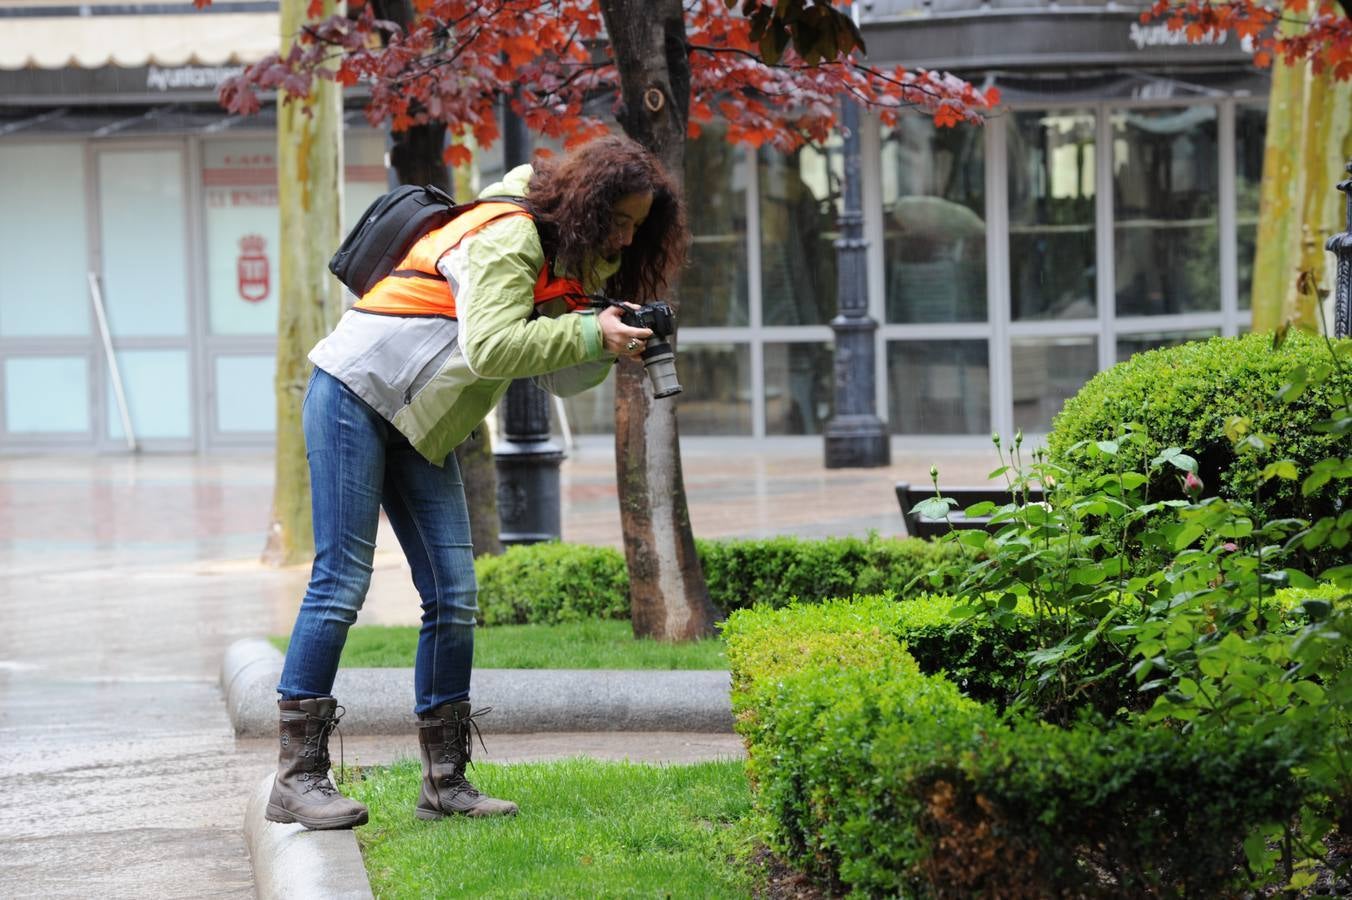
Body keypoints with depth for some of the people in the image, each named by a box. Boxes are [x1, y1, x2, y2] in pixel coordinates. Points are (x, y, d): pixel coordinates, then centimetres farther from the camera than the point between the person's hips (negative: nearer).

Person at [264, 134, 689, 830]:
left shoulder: (567, 260, 9)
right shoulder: (509, 236, -19)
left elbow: (557, 378, 4)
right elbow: (489, 348, -32)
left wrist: (615, 345, -14)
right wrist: (591, 333, -30)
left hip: (420, 428, 9)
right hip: (354, 393, -9)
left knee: (453, 596, 1)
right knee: (341, 582, -12)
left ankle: (445, 780, 5)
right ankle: (296, 778, -11)